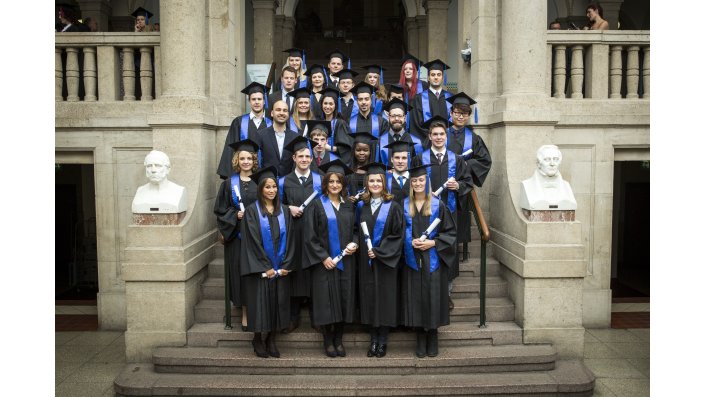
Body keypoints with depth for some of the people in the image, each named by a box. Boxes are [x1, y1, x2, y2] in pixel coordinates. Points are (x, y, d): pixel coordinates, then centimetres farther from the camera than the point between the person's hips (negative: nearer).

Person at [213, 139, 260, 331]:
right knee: (239, 271, 1)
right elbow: (220, 209, 4)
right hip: (236, 235, 0)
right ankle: (245, 313, 11)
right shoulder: (229, 183, 6)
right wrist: (236, 215, -12)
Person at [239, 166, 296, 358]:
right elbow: (252, 241, -9)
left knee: (278, 302, 6)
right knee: (260, 301, 2)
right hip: (260, 268, -3)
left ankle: (272, 340, 19)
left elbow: (289, 239, 4)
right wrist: (265, 268, -13)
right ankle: (257, 339, 19)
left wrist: (285, 266, -5)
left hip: (281, 268, 3)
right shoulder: (252, 211, -4)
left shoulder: (284, 210, 8)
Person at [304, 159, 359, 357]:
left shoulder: (349, 206, 9)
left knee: (344, 300, 5)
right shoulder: (318, 205, -3)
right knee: (326, 302, -1)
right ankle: (328, 341, 14)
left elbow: (356, 229, 16)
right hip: (324, 262, -3)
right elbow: (310, 235, -6)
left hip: (346, 261, 4)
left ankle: (338, 340, 18)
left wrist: (354, 243, -5)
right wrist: (323, 257, -13)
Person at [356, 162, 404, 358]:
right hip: (365, 261, 3)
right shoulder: (361, 206, 7)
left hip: (385, 261, -3)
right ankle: (373, 340, 17)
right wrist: (364, 251, -1)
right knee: (369, 297, 6)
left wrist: (379, 252, -15)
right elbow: (357, 232, 12)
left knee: (385, 298, 2)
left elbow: (398, 235, -8)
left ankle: (382, 341, 14)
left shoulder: (393, 206, -4)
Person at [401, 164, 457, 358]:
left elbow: (450, 232, 0)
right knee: (416, 299, 4)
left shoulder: (438, 205, 1)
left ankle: (432, 341, 15)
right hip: (412, 260, 2)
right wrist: (410, 242, -9)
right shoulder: (404, 206, 6)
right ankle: (420, 342, 15)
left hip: (432, 260, -1)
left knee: (432, 297, 0)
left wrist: (432, 243, -13)